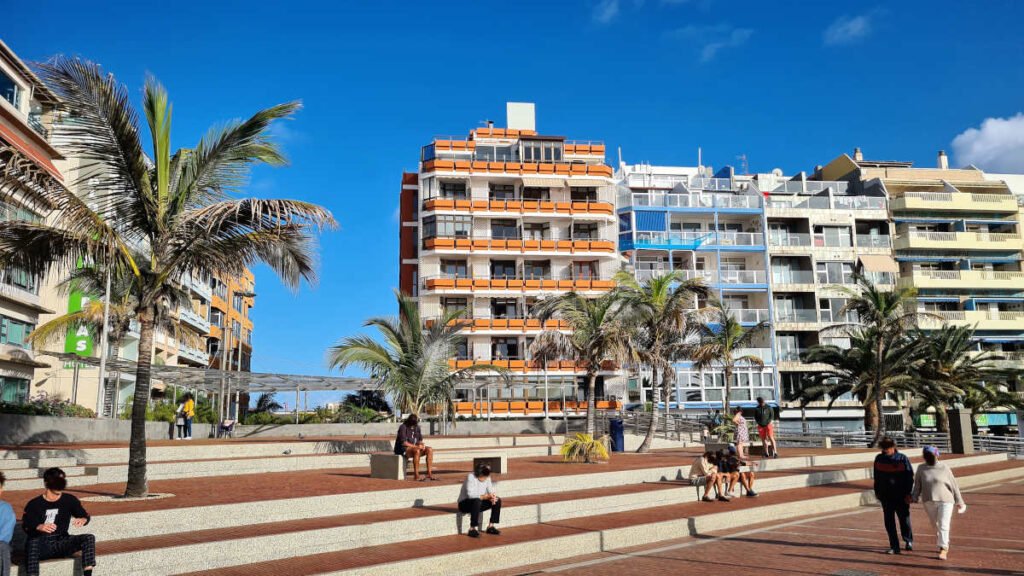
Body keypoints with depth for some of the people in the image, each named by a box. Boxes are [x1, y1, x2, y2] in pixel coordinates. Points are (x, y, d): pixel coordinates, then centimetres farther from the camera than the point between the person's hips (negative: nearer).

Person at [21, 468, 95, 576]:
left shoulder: (69, 500, 6)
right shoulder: (34, 504, -2)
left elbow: (85, 516, 10)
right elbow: (25, 526, -12)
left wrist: (82, 520, -15)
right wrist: (39, 527, -34)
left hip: (62, 544, 3)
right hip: (41, 546, -3)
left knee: (89, 538, -19)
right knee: (33, 542, -37)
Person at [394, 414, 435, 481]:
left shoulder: (417, 427, 7)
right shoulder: (403, 427, -14)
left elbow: (420, 440, 13)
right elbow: (404, 443, -21)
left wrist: (422, 445, -11)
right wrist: (417, 446, -25)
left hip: (414, 448, 7)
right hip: (403, 449, -7)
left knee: (429, 450, -15)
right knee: (417, 451, -37)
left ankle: (429, 474, -20)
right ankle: (416, 475, -35)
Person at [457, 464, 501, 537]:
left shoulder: (487, 478, -2)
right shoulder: (471, 477, -22)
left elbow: (490, 490, 2)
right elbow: (470, 494, -30)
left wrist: (492, 496, -21)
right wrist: (484, 497, -37)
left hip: (478, 502, 7)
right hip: (464, 503, -7)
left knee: (497, 500, -8)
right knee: (477, 501, -39)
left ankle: (491, 526, -2)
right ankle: (472, 529, -33)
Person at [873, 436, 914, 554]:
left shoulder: (902, 458, -8)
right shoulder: (879, 459, 3)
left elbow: (909, 477, -6)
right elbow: (877, 477, 13)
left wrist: (908, 493, -9)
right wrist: (877, 491, 12)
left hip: (901, 496, -3)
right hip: (886, 496, 3)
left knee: (904, 519, 8)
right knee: (889, 522, 3)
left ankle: (909, 541, 32)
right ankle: (894, 546, 9)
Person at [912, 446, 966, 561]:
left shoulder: (944, 468, -4)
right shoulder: (921, 468, 2)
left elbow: (954, 485, 2)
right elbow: (917, 485, 3)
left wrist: (959, 501, 4)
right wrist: (915, 498, -8)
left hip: (945, 501, -3)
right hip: (929, 502, 3)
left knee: (943, 525, -9)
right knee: (936, 525, 13)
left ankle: (943, 549, -3)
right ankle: (945, 544, 34)